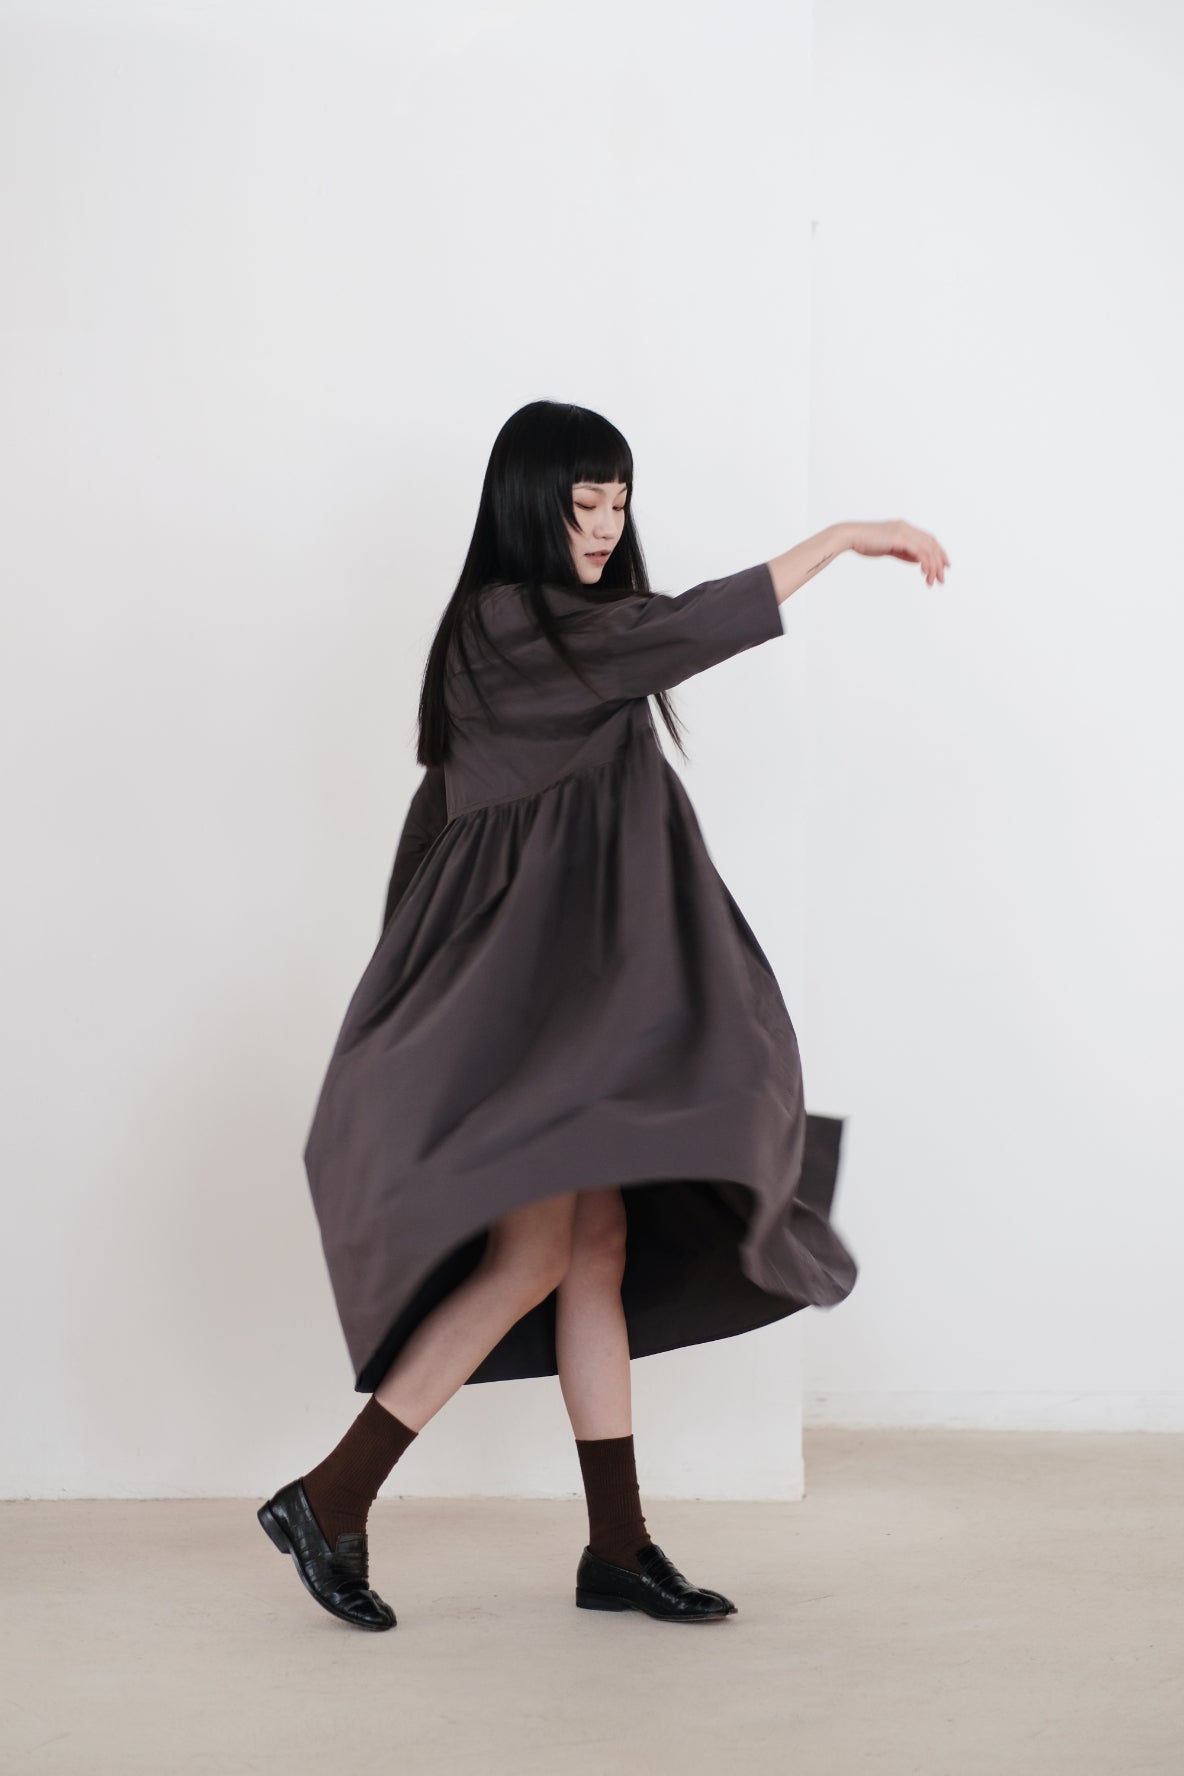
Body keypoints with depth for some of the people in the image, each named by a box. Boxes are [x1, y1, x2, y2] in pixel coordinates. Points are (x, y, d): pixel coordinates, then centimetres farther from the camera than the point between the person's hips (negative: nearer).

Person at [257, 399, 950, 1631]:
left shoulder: (559, 629, 16)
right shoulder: (505, 624, -14)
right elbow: (684, 628, -21)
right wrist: (841, 538, -17)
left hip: (567, 982, 10)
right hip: (512, 985, -10)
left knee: (601, 1250, 7)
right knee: (532, 1255, -11)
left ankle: (617, 1547, 11)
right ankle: (330, 1499, -2)